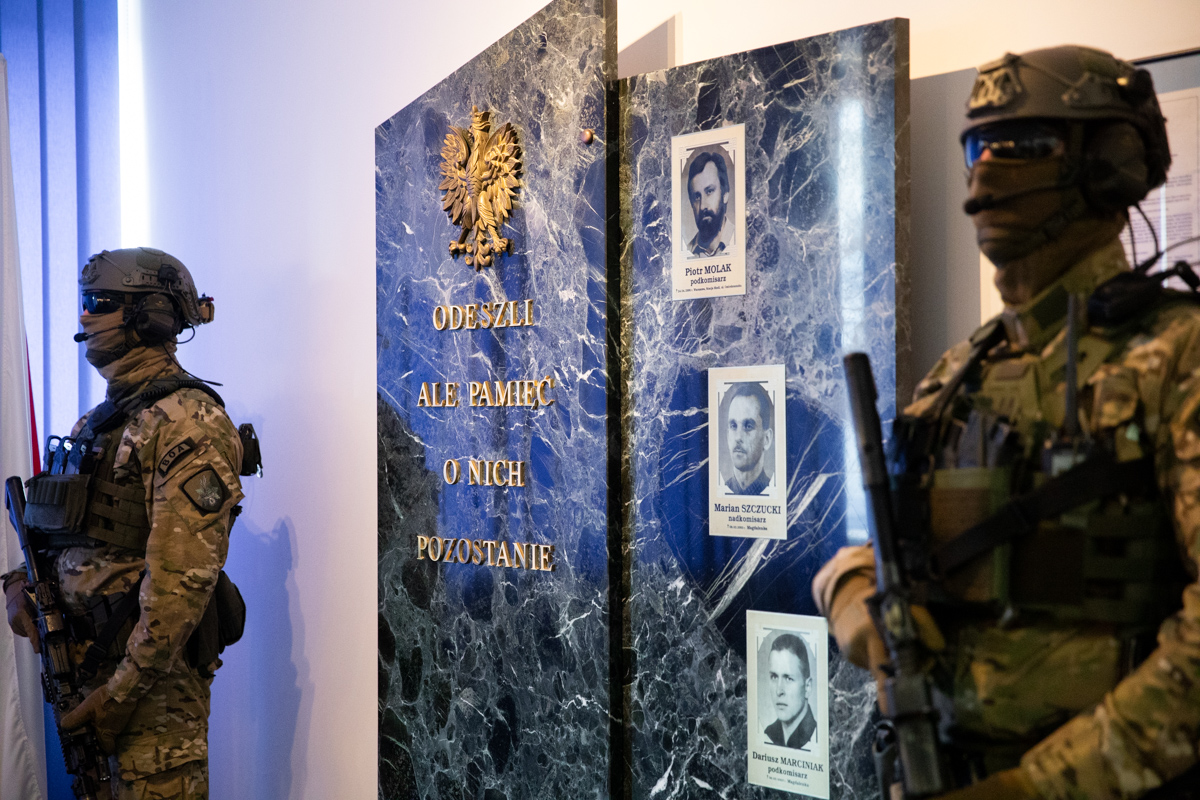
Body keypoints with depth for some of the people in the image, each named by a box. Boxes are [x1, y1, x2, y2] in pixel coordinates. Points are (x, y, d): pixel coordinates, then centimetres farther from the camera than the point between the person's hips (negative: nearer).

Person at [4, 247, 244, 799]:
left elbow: (184, 577, -22)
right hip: (78, 656, 9)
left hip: (152, 670, -9)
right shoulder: (97, 422, 15)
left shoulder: (187, 422, -16)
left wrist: (121, 691, -21)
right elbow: (57, 524, 26)